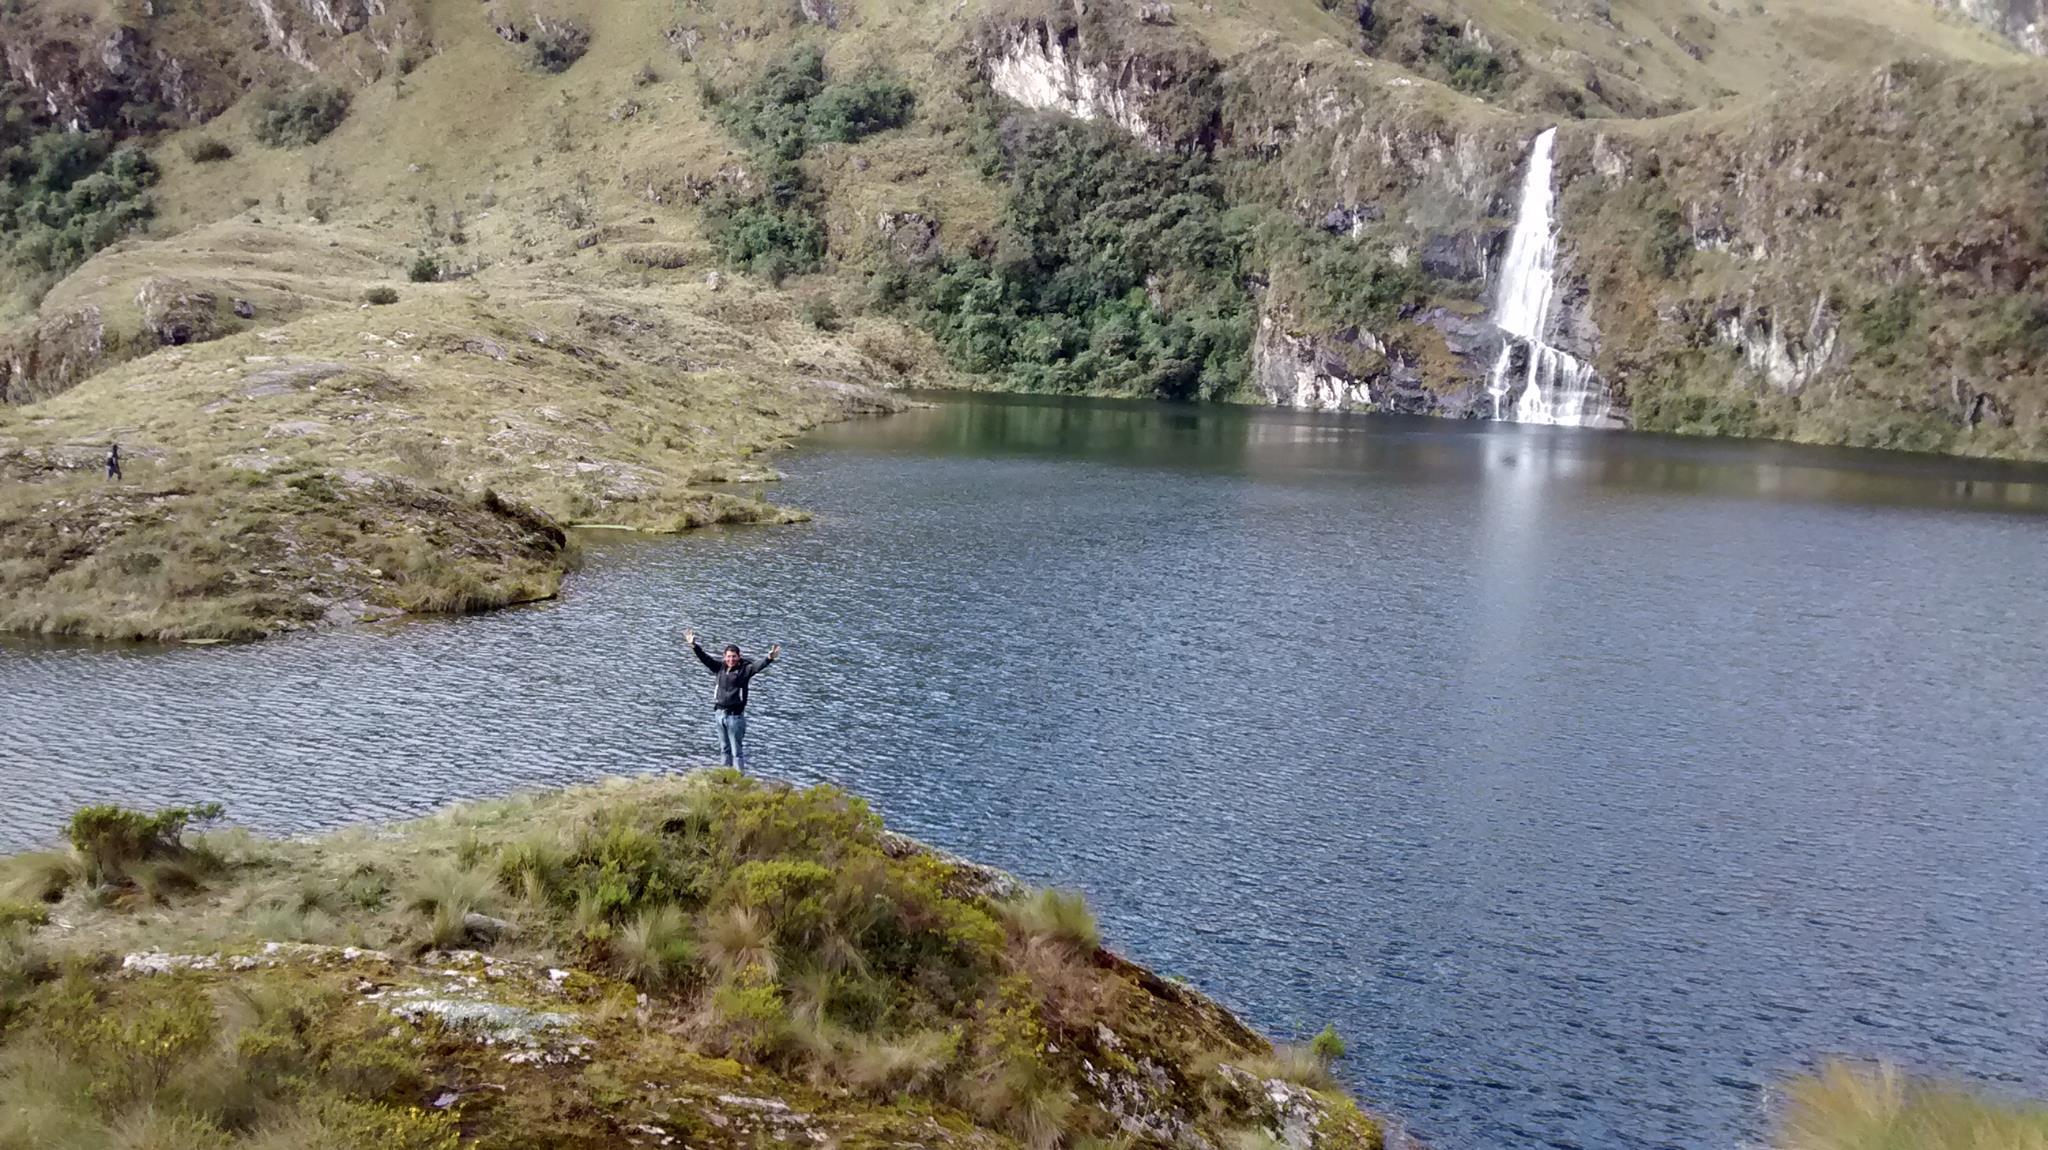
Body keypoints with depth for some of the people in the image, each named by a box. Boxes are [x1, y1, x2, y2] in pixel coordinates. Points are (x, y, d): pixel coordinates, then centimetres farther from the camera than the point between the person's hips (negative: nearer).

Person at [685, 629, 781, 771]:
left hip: (735, 715, -6)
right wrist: (694, 646, -1)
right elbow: (704, 657, 8)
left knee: (737, 751, -3)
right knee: (724, 749, 17)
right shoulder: (720, 667, 6)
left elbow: (758, 665, -23)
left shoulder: (745, 669, -9)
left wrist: (769, 657, -41)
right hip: (720, 713, 6)